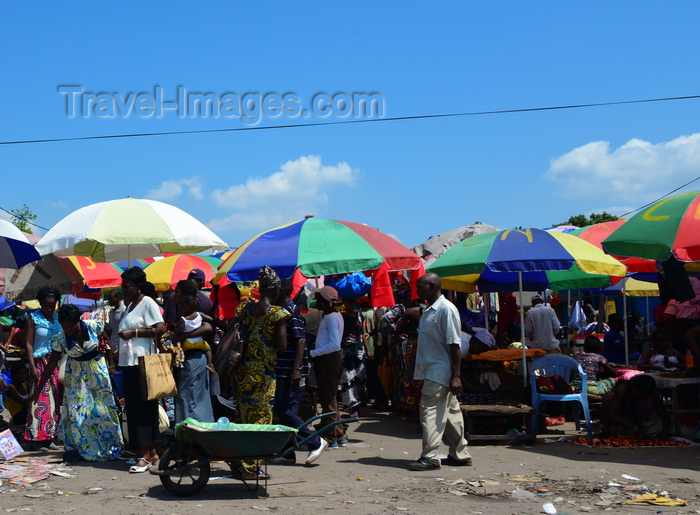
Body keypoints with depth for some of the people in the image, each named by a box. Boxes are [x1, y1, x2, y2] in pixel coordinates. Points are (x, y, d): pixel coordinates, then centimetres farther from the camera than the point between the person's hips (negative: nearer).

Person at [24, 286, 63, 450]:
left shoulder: (59, 317, 11)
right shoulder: (33, 318, -2)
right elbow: (28, 344, -6)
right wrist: (32, 367, -13)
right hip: (40, 363, -5)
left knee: (55, 400, 3)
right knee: (40, 399, -7)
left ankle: (50, 436, 9)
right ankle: (38, 438, -3)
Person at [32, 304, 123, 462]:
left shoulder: (94, 326, -17)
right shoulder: (61, 340, -15)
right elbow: (51, 365, -11)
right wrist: (38, 390, -11)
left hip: (98, 373, 0)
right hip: (76, 376, 0)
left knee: (103, 408, 2)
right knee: (75, 410, -6)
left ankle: (110, 447, 12)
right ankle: (74, 448, 3)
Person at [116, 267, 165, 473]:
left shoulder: (147, 303, -6)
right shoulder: (130, 306, 20)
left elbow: (160, 328, -17)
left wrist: (134, 332, -18)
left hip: (142, 363, -9)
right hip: (129, 363, 9)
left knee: (142, 408, -10)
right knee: (133, 408, 8)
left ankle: (145, 455, -10)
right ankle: (151, 452, 15)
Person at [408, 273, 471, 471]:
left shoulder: (446, 309, -14)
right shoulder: (429, 310, 15)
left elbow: (455, 345, -17)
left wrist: (456, 376, -20)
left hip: (440, 372, -9)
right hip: (432, 371, 9)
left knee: (431, 411, -10)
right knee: (450, 412, 13)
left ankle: (430, 457, -9)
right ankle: (460, 454, 21)